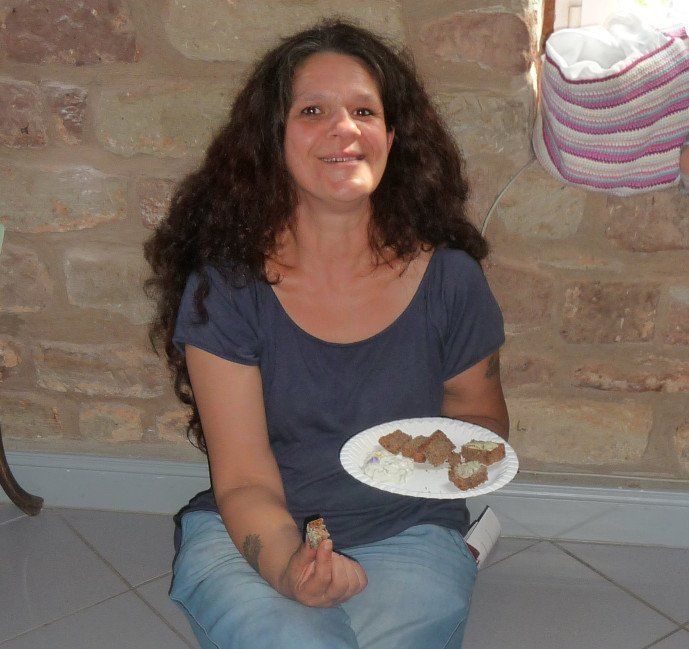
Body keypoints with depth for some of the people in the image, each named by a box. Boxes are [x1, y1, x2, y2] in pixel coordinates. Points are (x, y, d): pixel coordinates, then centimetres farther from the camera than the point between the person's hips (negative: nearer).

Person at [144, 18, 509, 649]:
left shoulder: (447, 278, -5)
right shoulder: (223, 287, -10)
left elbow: (484, 417, 12)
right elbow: (245, 482, -12)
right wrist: (286, 568, -32)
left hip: (407, 535, 1)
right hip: (255, 538, -1)